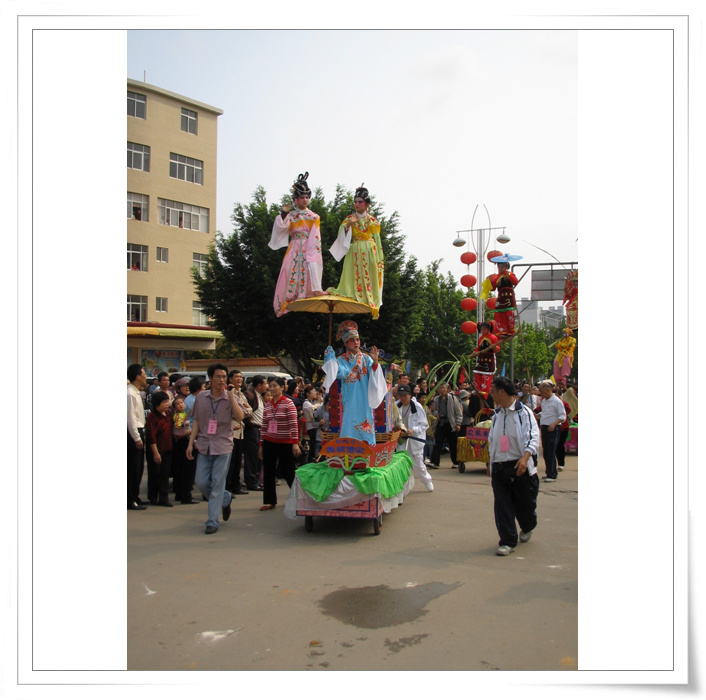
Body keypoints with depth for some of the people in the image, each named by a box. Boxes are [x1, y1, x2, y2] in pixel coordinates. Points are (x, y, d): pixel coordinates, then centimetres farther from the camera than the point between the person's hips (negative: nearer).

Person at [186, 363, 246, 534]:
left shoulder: (231, 397, -1)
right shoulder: (201, 397, 6)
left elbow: (240, 416, -18)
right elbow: (196, 422, 11)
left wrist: (231, 395, -17)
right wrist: (191, 443, 6)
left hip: (223, 445, -3)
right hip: (204, 445, 3)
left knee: (217, 485, -2)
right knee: (201, 482, 2)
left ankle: (213, 522, 7)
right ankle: (225, 499, 30)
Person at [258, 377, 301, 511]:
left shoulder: (288, 403, -7)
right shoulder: (267, 405, 7)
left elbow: (294, 424, -12)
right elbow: (264, 426, 11)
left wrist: (295, 443, -18)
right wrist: (261, 445, 10)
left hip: (285, 443, -5)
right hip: (269, 443, 5)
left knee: (288, 472, 2)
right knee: (268, 473, 5)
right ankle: (269, 501, 15)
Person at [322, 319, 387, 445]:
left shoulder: (366, 359, 8)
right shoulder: (342, 360, 5)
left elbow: (375, 378, -6)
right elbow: (342, 373, -16)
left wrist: (375, 362, -23)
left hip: (364, 404, 1)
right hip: (349, 405, -1)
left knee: (366, 435, -2)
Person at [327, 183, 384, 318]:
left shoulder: (372, 221, 11)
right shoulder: (349, 219, 10)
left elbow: (377, 240, 12)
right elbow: (341, 235, -2)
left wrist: (379, 260, 6)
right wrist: (348, 225, -20)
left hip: (370, 253, 0)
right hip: (355, 253, 0)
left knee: (370, 279, -3)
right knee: (354, 278, -12)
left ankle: (371, 305, -2)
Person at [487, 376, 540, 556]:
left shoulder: (523, 412, -7)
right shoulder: (497, 415, 13)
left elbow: (532, 437, -16)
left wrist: (525, 458, -31)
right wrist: (491, 465, 18)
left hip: (520, 467, -4)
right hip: (499, 468, 5)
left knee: (525, 503, 9)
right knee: (502, 506, -2)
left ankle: (527, 528, 39)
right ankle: (507, 541, 6)